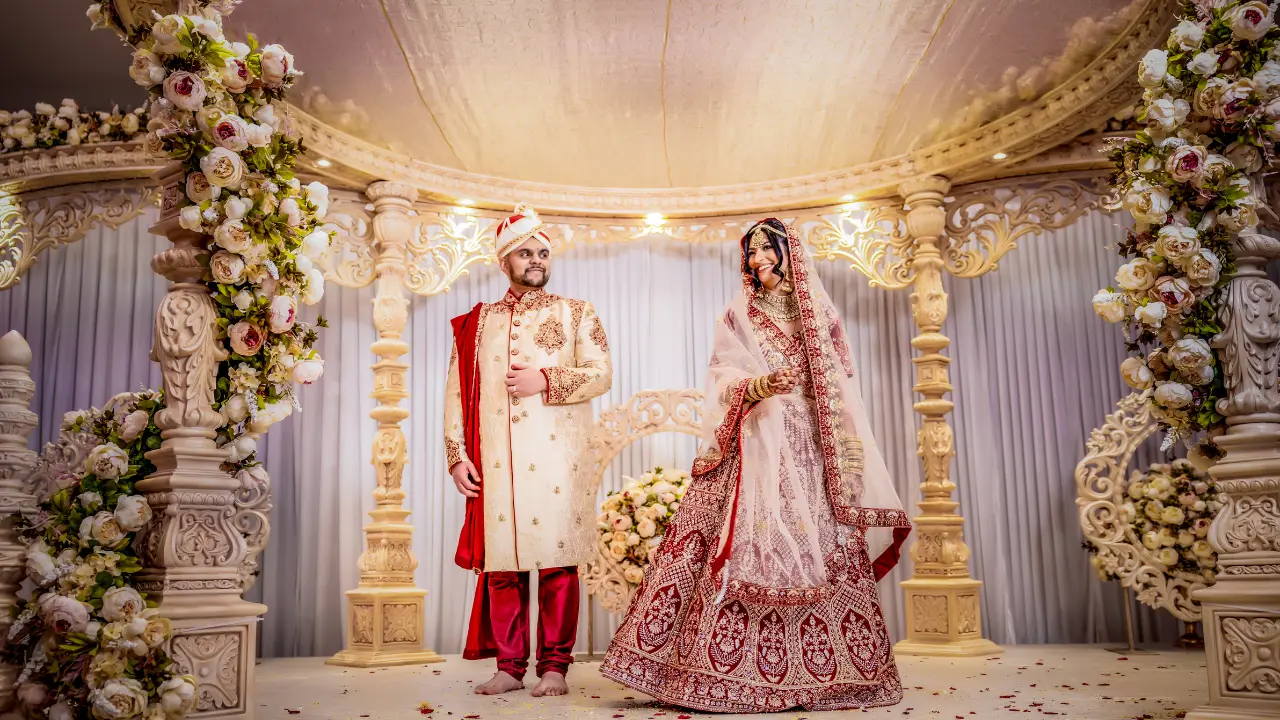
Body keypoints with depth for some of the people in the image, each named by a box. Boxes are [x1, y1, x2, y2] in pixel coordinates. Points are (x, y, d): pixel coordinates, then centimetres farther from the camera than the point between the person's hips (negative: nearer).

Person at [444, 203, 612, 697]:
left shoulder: (576, 314, 13)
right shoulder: (478, 322, 17)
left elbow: (601, 374, 2)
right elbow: (457, 392, 12)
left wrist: (545, 380, -11)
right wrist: (458, 456, 2)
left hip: (555, 460, -2)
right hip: (496, 464, 2)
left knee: (557, 562, -3)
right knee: (502, 564, 1)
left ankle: (554, 666, 6)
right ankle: (509, 665, 12)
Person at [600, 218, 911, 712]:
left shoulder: (819, 313, 16)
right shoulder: (738, 316, 14)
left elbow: (842, 388, 12)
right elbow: (724, 379, 2)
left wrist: (850, 460, 2)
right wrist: (758, 385, -20)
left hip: (810, 448, 2)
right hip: (757, 446, -1)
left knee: (819, 550, -4)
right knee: (747, 546, -12)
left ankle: (826, 670, 3)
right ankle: (732, 674, -10)